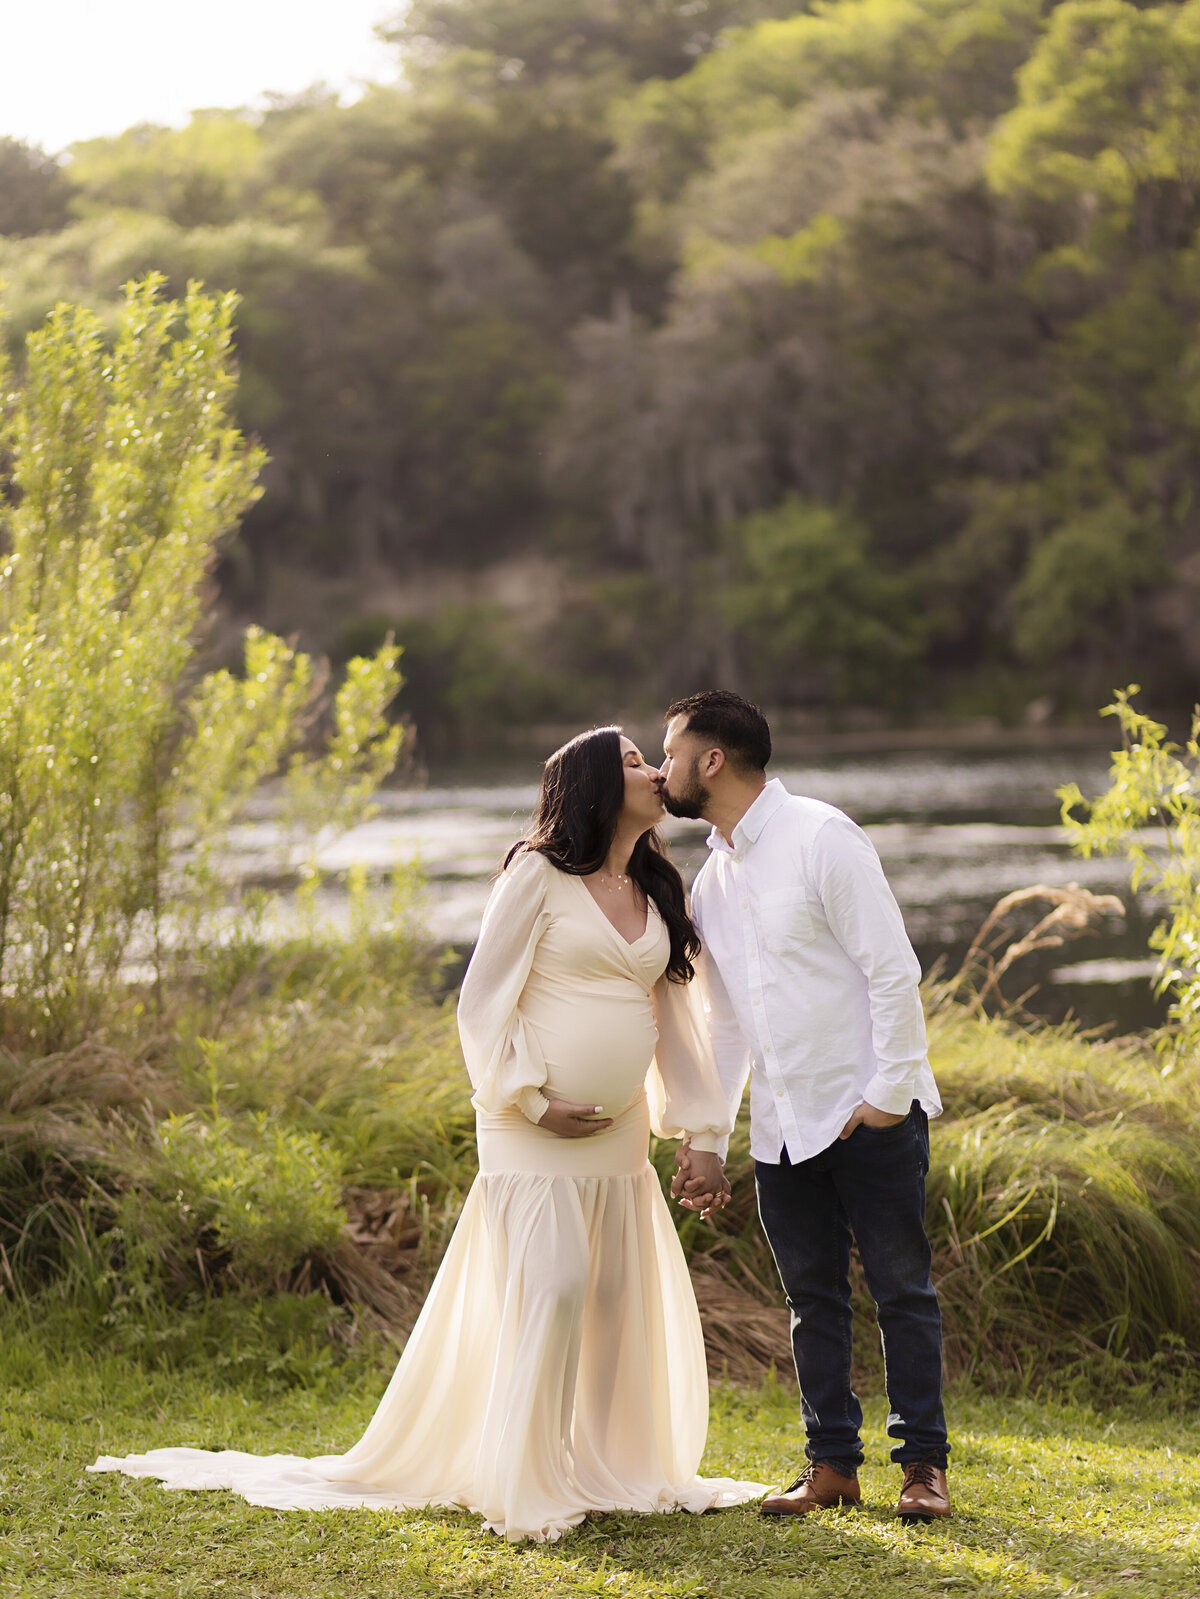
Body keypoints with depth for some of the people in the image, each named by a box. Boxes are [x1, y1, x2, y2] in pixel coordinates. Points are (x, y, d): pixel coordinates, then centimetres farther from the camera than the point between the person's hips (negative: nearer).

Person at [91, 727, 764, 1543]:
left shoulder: (657, 895, 13)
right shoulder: (539, 874, -7)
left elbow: (676, 1018, 16)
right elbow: (483, 1002, -8)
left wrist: (703, 1134, 10)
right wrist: (532, 1101, -14)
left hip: (618, 1138, 7)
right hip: (536, 1131, -7)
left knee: (625, 1302, 6)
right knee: (551, 1290, -14)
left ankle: (611, 1474, 18)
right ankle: (524, 1487, -7)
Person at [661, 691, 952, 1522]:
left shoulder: (823, 839, -12)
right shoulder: (711, 880, 12)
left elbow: (894, 972, -14)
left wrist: (887, 1096, -15)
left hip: (870, 1115, -7)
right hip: (781, 1130, 7)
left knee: (902, 1289, 0)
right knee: (813, 1298, 9)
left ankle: (925, 1463, 7)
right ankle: (832, 1464, 16)